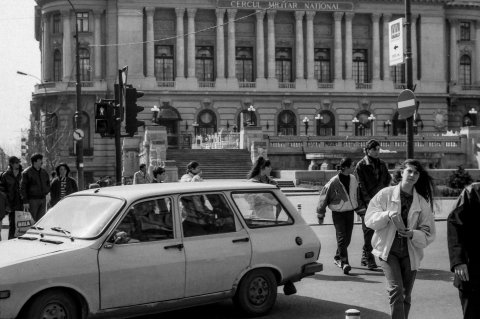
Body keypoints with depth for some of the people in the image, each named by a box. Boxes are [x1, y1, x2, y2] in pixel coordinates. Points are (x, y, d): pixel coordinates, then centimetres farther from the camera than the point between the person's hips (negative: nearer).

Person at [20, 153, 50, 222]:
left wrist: (46, 191, 8)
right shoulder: (27, 172, -6)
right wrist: (25, 201, -14)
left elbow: (48, 184, 27)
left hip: (43, 199, 6)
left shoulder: (44, 172, 13)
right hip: (32, 200, -6)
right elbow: (22, 188, -8)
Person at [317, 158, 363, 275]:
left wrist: (358, 208, 23)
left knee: (347, 238, 10)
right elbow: (324, 197, -7)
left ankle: (337, 257, 30)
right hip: (338, 213, -5)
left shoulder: (353, 179, 0)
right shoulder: (334, 182, -16)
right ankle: (344, 262, -13)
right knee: (341, 238, -12)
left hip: (350, 212, 5)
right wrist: (320, 216, -1)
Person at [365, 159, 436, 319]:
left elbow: (428, 234, 3)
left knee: (406, 296, 10)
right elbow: (369, 219, -4)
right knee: (396, 289, -18)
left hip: (410, 253, 3)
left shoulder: (422, 203, 4)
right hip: (388, 250, -3)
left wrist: (413, 234, -17)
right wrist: (388, 214, -21)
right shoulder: (386, 194, -1)